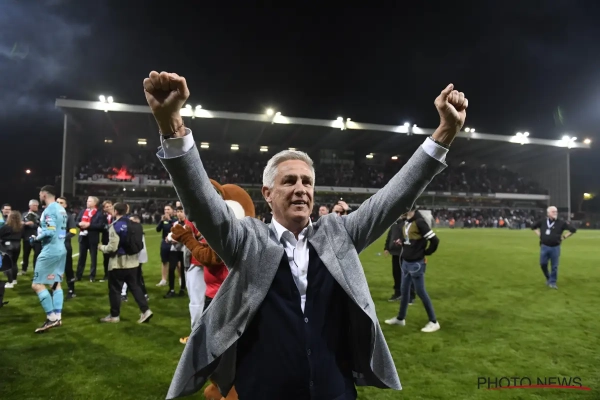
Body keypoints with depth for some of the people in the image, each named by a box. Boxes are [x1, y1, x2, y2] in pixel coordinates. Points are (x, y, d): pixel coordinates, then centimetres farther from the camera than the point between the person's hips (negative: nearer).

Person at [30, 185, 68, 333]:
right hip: (60, 249, 10)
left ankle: (51, 318, -3)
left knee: (37, 285, -4)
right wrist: (42, 227, 16)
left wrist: (36, 238, -9)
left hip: (50, 251, -9)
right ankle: (58, 316, 17)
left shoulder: (49, 210, -16)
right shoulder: (61, 209, 12)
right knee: (56, 283, 14)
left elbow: (49, 232, -24)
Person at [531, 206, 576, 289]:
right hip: (544, 246, 2)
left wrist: (564, 237, -2)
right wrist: (539, 235, 10)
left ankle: (552, 282, 13)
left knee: (554, 266, 2)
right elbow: (533, 227, 18)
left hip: (555, 247, -2)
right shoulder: (542, 221, 2)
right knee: (543, 264, 3)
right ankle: (548, 278, 26)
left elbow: (573, 229, 0)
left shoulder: (561, 222, -5)